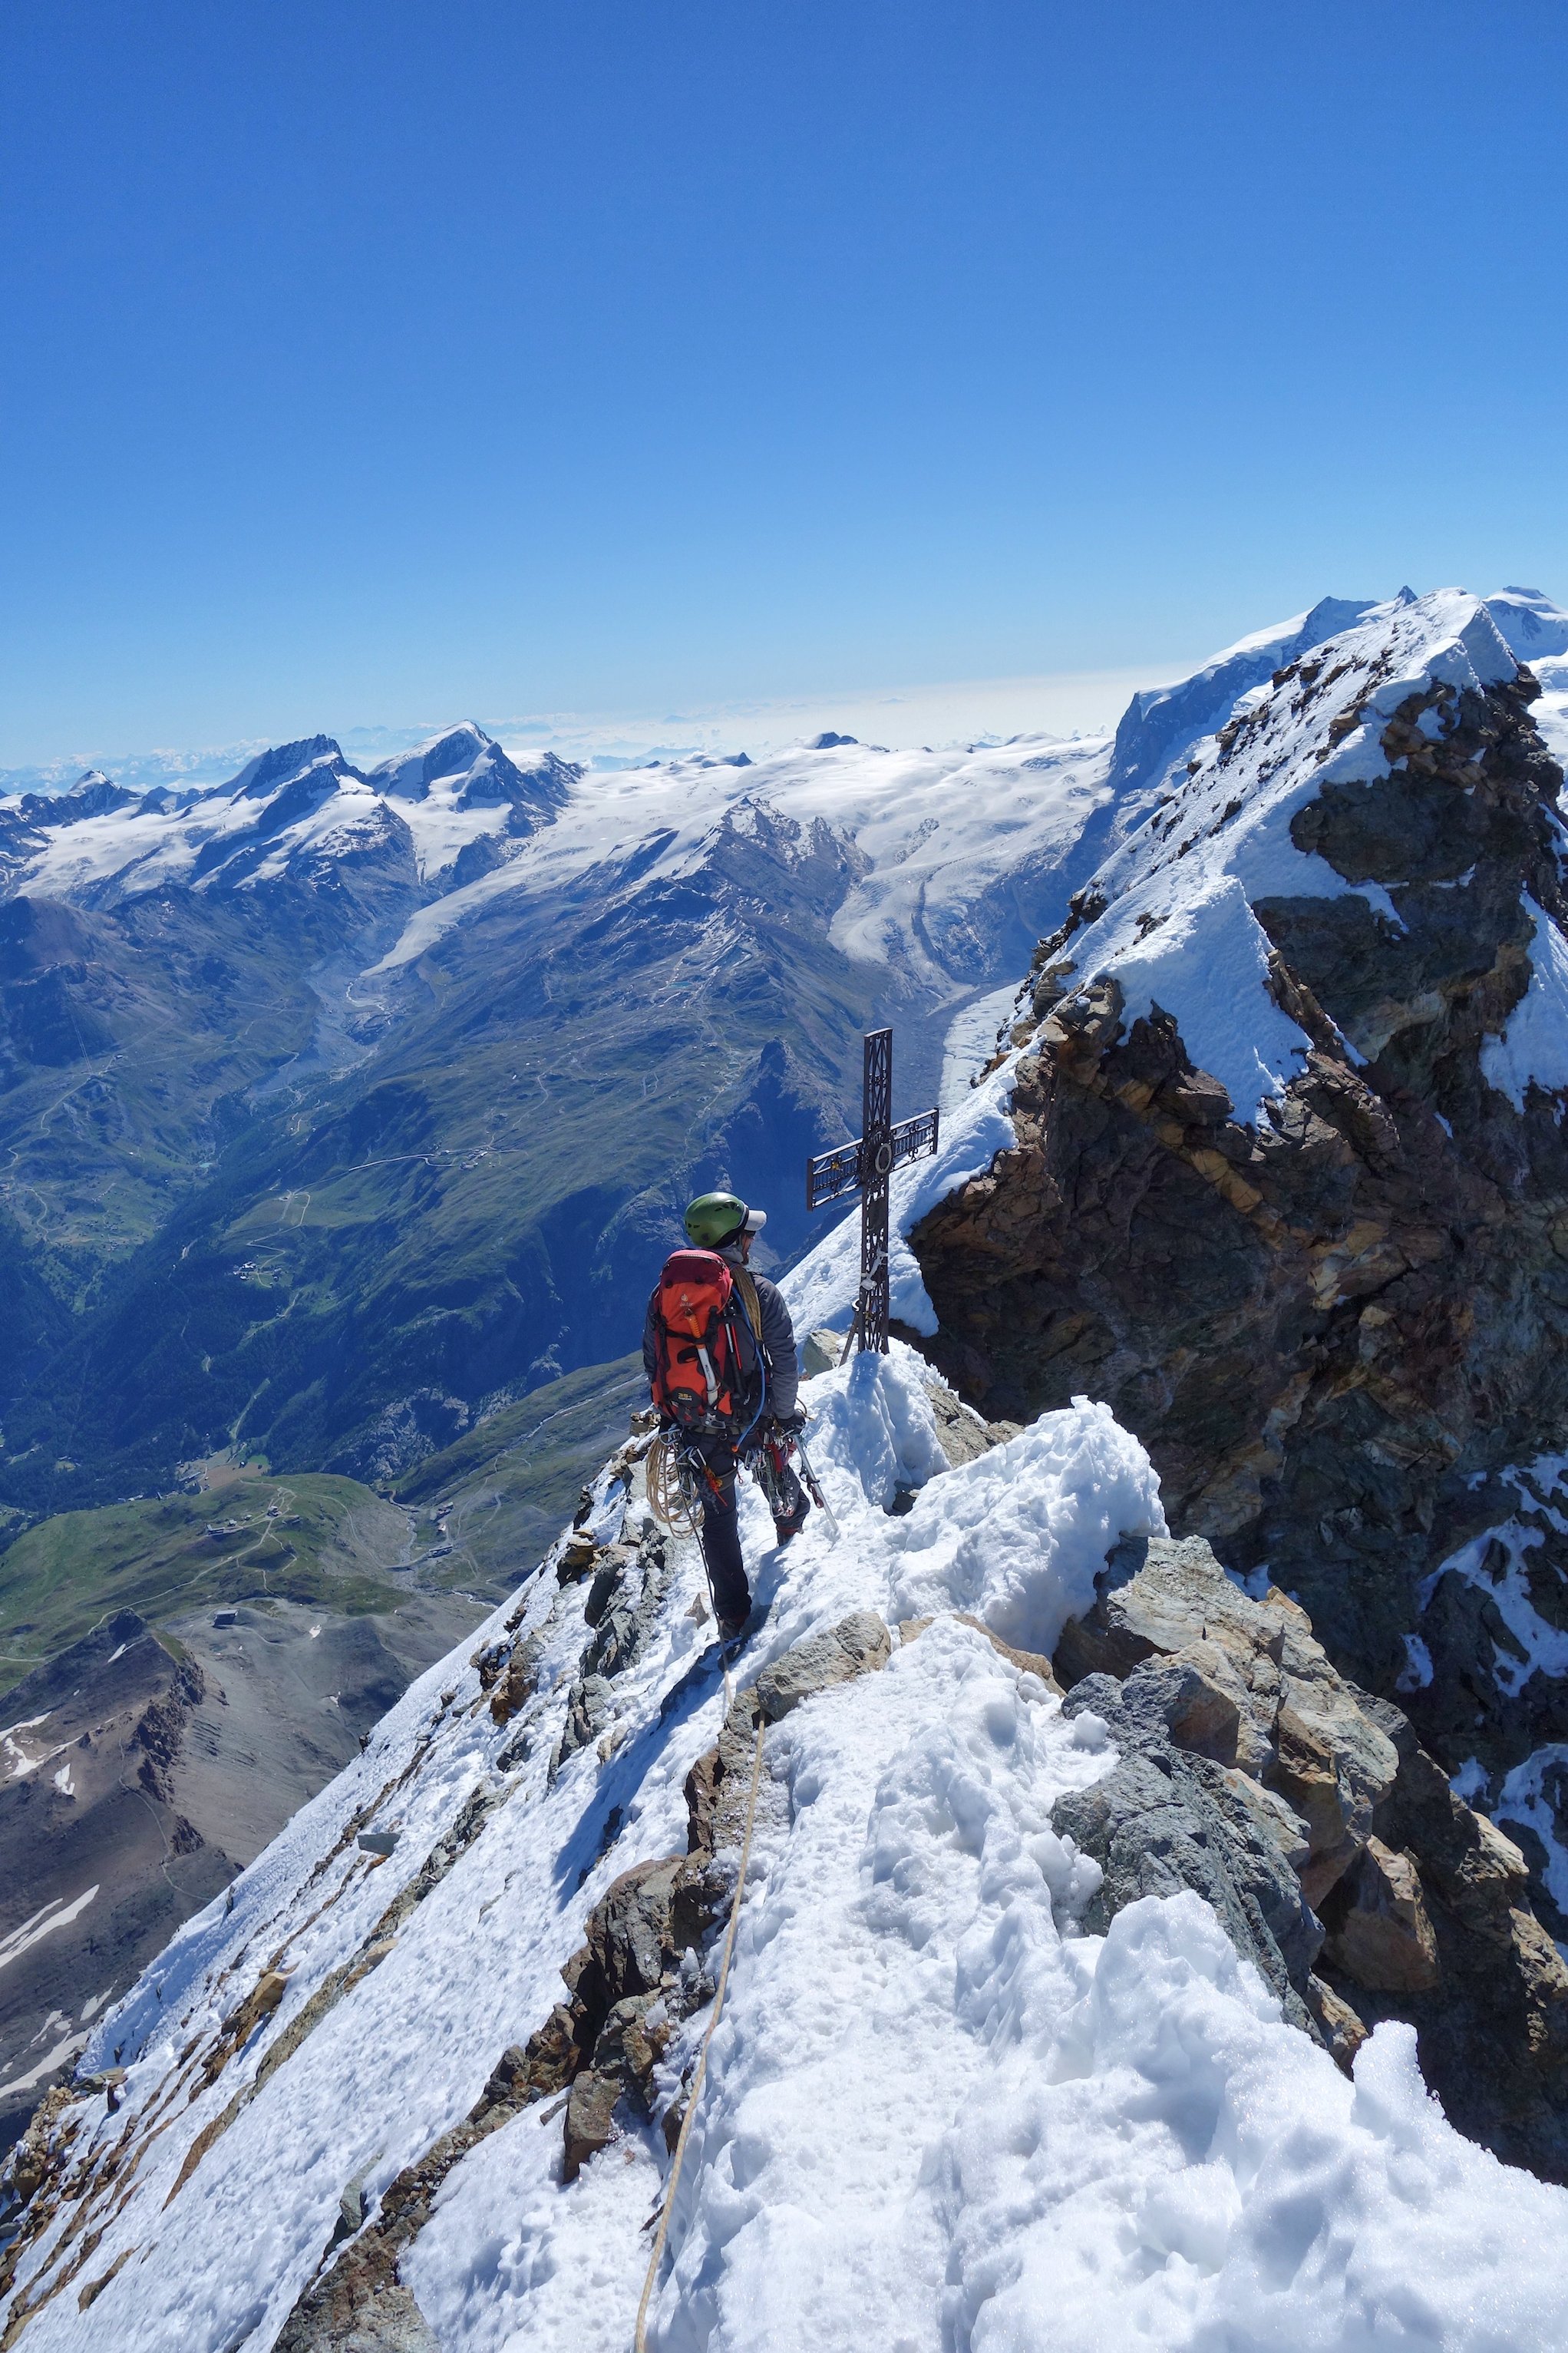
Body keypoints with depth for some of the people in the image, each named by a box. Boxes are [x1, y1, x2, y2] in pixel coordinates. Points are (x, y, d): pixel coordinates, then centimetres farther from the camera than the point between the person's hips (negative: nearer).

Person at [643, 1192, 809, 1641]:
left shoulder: (664, 1292, -6)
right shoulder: (761, 1292, -16)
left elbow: (652, 1364, 2)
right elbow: (784, 1363, -14)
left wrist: (673, 1415, 16)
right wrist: (785, 1414, 3)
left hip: (698, 1430, 2)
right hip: (754, 1420, -1)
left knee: (718, 1520, 16)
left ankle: (733, 1617, 21)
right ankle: (791, 1523, 59)